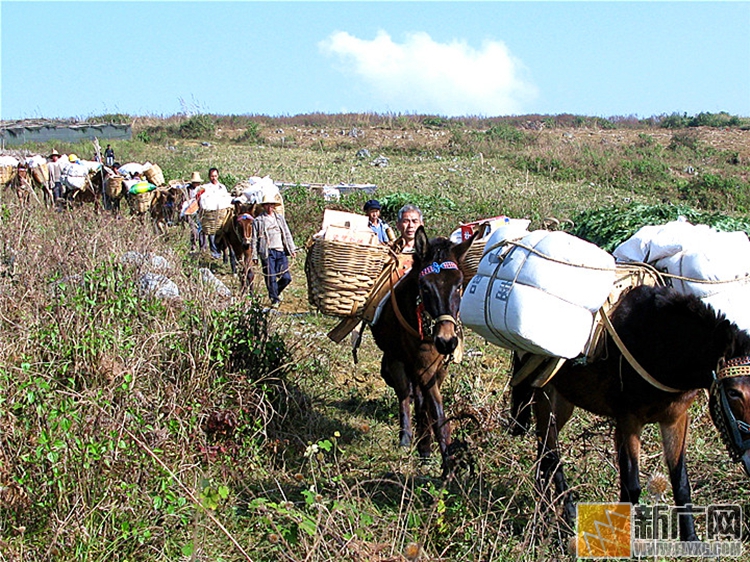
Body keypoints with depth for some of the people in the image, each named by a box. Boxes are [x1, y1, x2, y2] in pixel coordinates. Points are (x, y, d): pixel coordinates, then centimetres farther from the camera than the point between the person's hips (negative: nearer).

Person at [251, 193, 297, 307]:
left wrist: (292, 249, 10)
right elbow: (254, 240, 3)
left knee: (286, 277, 0)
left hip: (281, 251, 4)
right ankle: (275, 299, 11)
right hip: (267, 252, -4)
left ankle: (276, 291, 26)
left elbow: (287, 235, 19)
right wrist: (254, 256, -1)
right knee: (271, 278, -3)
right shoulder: (258, 220, 3)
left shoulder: (280, 218, 16)